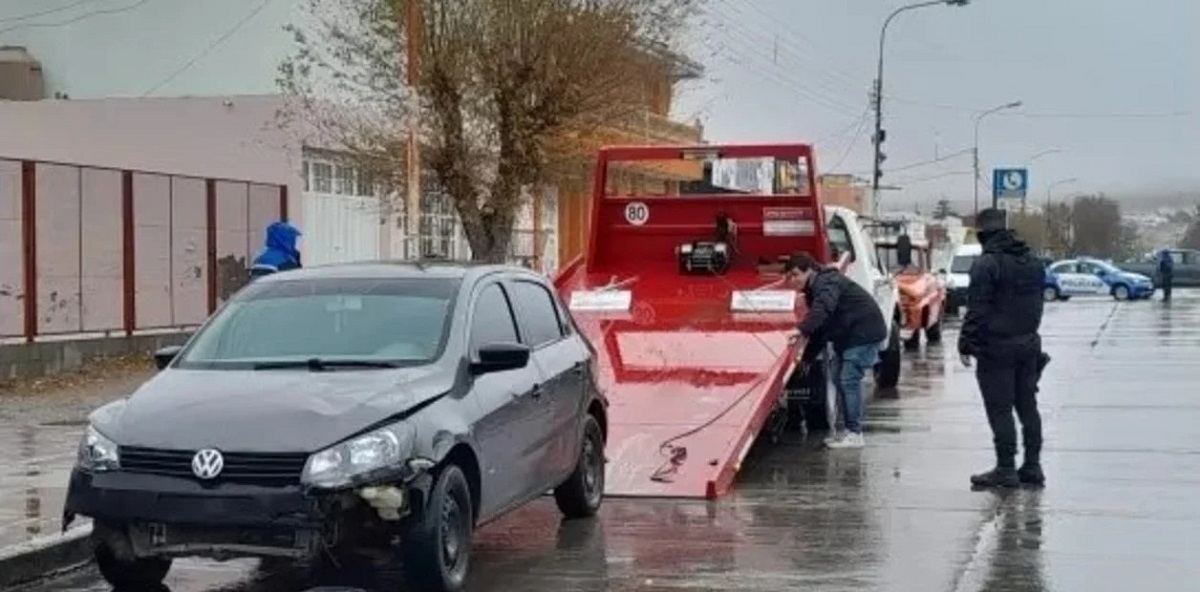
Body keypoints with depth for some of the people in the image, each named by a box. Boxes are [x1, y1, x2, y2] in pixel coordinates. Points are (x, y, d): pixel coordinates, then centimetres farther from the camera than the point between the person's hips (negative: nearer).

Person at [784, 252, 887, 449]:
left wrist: (802, 331, -51)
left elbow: (822, 309, -39)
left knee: (849, 379, -13)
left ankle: (855, 434, -11)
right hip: (847, 335, 11)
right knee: (839, 378, 11)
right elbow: (819, 328, 19)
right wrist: (805, 357, 15)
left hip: (864, 333, -11)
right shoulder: (814, 289, 15)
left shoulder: (826, 283, -18)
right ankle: (850, 430, 18)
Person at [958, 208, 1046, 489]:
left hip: (996, 347, -8)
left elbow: (977, 310, -17)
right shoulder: (1033, 262, 12)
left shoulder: (987, 264, -15)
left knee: (1000, 409, -3)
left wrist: (966, 343, -11)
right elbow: (1037, 304, 17)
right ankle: (1032, 466, 17)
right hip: (1028, 344, 8)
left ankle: (1006, 468, -2)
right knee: (1027, 406, 13)